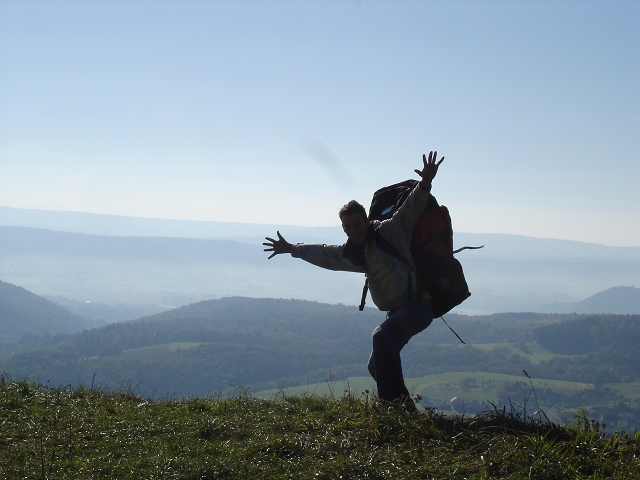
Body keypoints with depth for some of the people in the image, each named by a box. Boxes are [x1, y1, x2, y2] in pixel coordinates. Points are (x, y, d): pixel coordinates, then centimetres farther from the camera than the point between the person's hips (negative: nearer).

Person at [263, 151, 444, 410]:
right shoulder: (351, 252, 12)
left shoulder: (389, 232, -9)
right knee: (376, 366, 12)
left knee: (382, 337, -31)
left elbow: (411, 208, -22)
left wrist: (424, 184, -40)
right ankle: (403, 406, 19)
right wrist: (291, 249, 38)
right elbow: (321, 252, 30)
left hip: (419, 304, -9)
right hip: (397, 311, 10)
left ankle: (396, 401, -29)